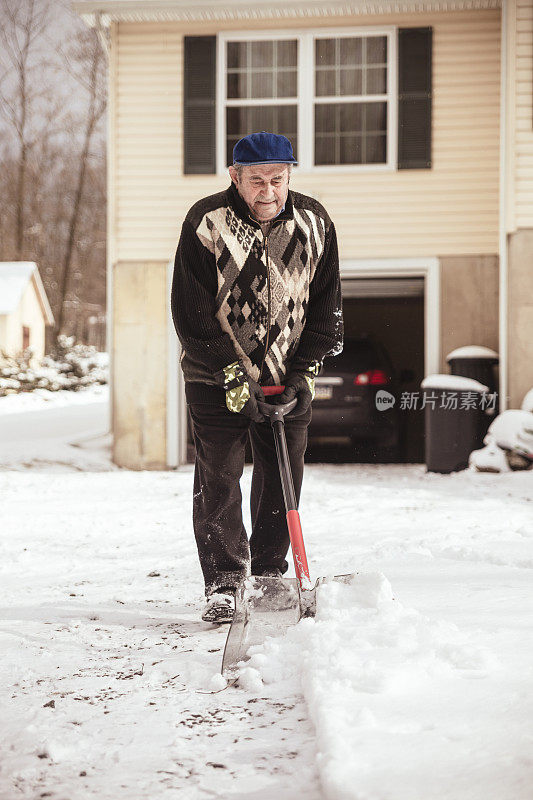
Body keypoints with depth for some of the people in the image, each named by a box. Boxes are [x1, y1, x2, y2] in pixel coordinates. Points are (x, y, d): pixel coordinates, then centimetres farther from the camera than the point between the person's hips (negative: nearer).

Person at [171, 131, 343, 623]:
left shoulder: (314, 224, -4)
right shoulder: (205, 223, -14)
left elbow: (327, 308, 2)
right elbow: (191, 313, -14)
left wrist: (303, 374, -6)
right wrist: (234, 376, -18)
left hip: (290, 378, 3)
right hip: (217, 376, -2)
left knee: (283, 478, 4)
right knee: (218, 480, -5)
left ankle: (269, 575, 17)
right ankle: (224, 583, 2)